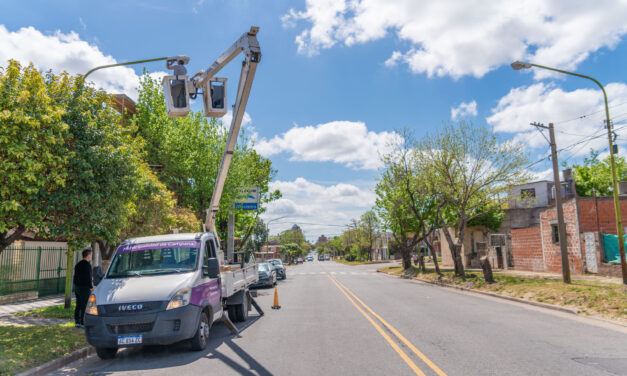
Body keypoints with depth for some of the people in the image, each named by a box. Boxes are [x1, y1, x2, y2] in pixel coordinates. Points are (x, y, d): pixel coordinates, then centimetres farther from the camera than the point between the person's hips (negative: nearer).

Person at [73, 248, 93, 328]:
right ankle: (82, 323, -4)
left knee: (78, 306, 12)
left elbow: (75, 277, 18)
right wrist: (91, 287, -10)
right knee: (84, 306, -5)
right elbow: (88, 277, -17)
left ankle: (77, 322, 15)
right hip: (85, 287, -9)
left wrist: (76, 286, 23)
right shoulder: (87, 265, -14)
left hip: (77, 287, 9)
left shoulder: (78, 264, 14)